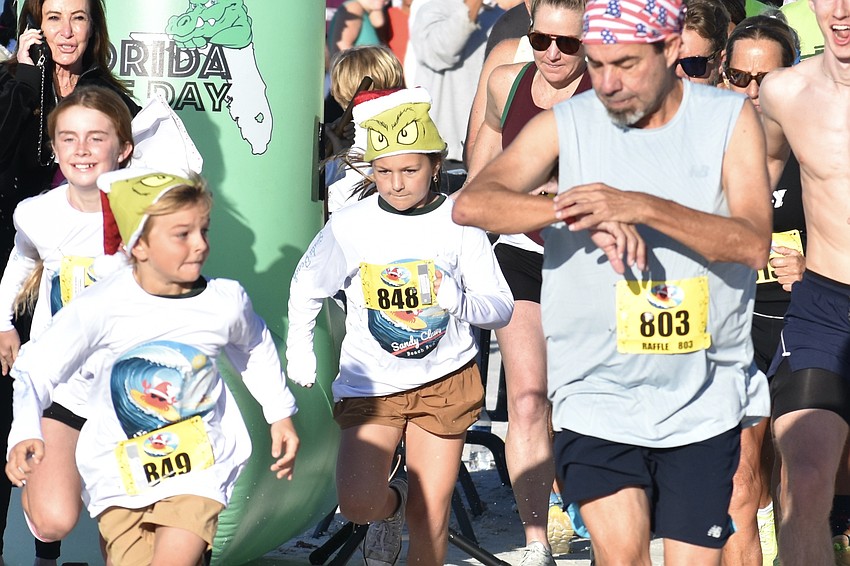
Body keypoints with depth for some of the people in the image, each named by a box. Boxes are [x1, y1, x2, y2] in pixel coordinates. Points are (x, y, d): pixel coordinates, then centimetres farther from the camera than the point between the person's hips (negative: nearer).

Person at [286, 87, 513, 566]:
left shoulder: (460, 225, -4)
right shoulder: (349, 226, -4)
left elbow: (501, 307, -4)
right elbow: (306, 289, 12)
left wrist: (459, 300, -22)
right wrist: (299, 348, 7)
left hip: (445, 381, 0)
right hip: (370, 383, 0)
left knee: (430, 513, 1)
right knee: (358, 503, -15)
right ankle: (392, 505, 22)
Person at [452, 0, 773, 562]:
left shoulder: (730, 119, 0)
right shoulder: (566, 126, -1)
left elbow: (753, 242, -13)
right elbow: (472, 204, -15)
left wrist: (642, 207, -26)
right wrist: (584, 214, -29)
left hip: (705, 402, 1)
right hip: (597, 394, -1)